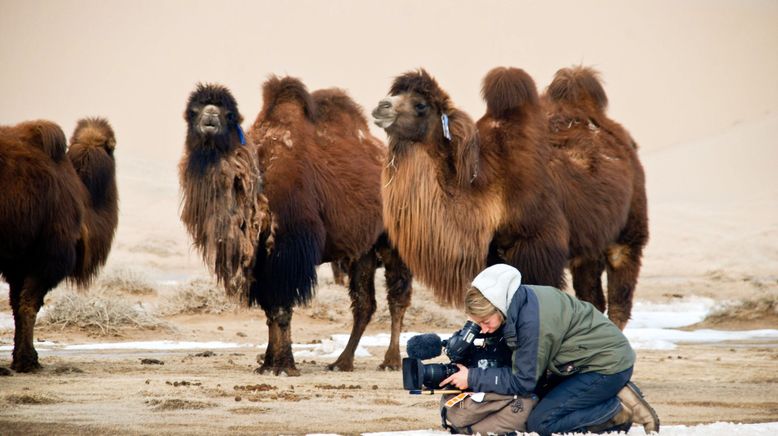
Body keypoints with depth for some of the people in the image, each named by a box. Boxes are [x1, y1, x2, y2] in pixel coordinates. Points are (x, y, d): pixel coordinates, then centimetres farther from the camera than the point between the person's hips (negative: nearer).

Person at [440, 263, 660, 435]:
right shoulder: (521, 299, -3)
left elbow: (523, 382, -18)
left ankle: (622, 411, -9)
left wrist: (473, 378, -14)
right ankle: (616, 395, 8)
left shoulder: (533, 322, -29)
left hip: (607, 365, -10)